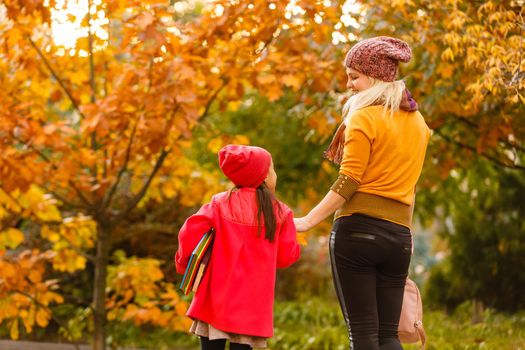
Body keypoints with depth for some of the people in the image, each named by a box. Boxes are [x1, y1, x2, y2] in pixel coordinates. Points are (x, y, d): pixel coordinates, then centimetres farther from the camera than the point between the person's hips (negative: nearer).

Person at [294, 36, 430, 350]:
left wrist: (307, 221, -9)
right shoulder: (417, 122, 15)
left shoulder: (364, 117, -7)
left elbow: (348, 182, -12)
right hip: (399, 235, 6)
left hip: (359, 228, -6)